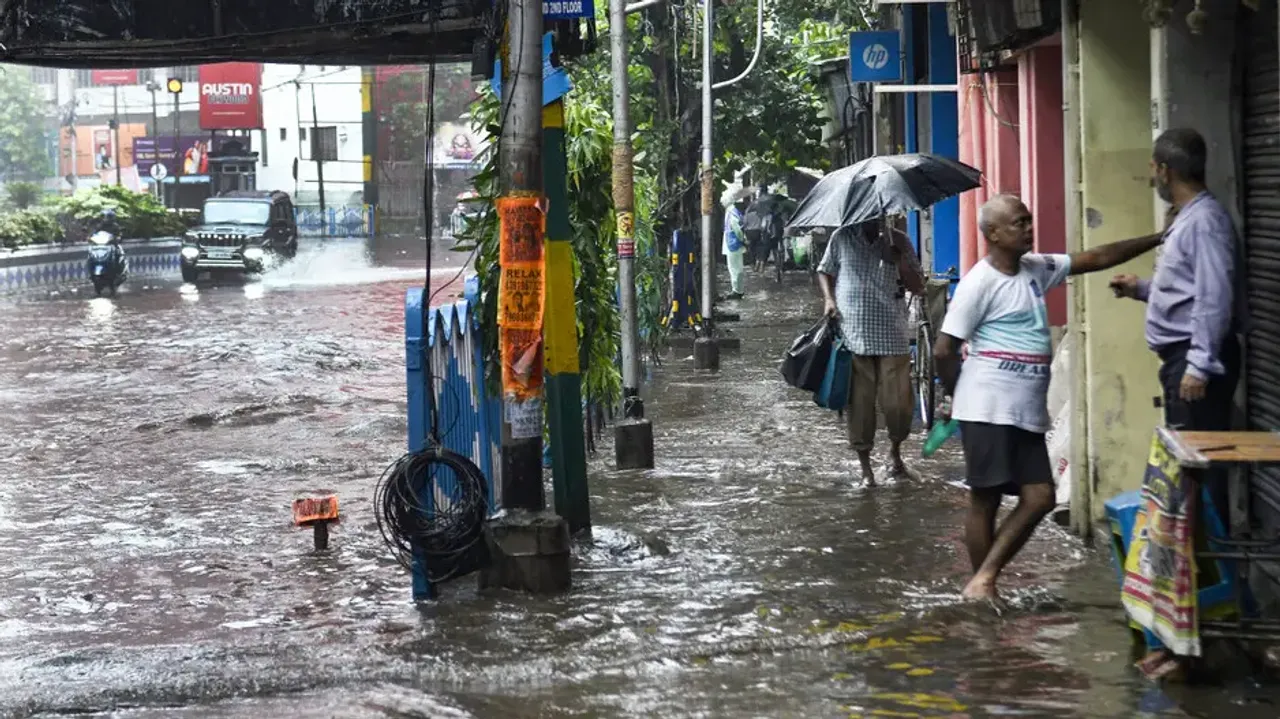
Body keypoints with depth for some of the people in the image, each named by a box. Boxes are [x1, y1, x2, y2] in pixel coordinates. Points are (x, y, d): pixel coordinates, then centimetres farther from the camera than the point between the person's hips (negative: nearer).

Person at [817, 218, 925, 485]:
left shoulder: (898, 242, 5)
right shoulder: (842, 238, 5)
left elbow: (918, 286, 4)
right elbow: (825, 271, 18)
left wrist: (898, 260, -11)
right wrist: (829, 299, 0)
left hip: (892, 338, 0)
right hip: (852, 336, 0)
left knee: (897, 403, -2)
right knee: (859, 405, 1)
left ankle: (895, 450, 28)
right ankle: (865, 467, 15)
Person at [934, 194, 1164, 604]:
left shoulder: (1036, 269, 13)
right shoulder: (979, 282, -11)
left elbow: (1097, 259, 17)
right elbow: (944, 349, -10)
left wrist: (1158, 239, 13)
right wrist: (956, 396, 3)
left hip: (1028, 412, 8)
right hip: (989, 411, -8)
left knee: (1039, 499, 2)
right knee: (985, 500, -3)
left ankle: (983, 580, 6)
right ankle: (983, 587, 6)